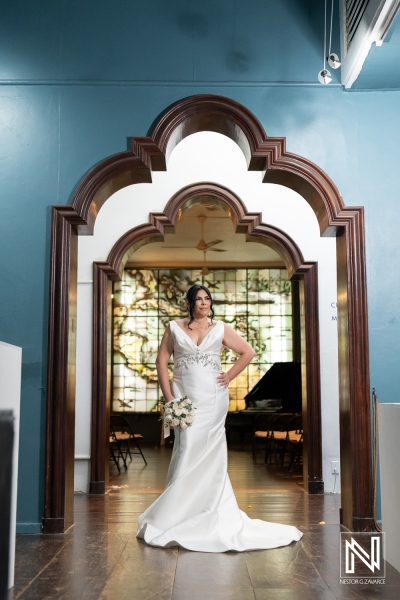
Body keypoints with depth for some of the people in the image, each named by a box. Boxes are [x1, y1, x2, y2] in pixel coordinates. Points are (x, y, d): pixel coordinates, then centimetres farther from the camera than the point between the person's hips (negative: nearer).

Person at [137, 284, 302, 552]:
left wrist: (230, 376, 2)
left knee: (209, 452, 1)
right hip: (185, 397, 0)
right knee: (187, 449, -5)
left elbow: (248, 352, 10)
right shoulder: (175, 328, 6)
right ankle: (180, 511, 7)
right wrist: (169, 397, -4)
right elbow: (162, 361, 4)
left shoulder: (221, 328, 7)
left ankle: (208, 508, 12)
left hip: (213, 398, 0)